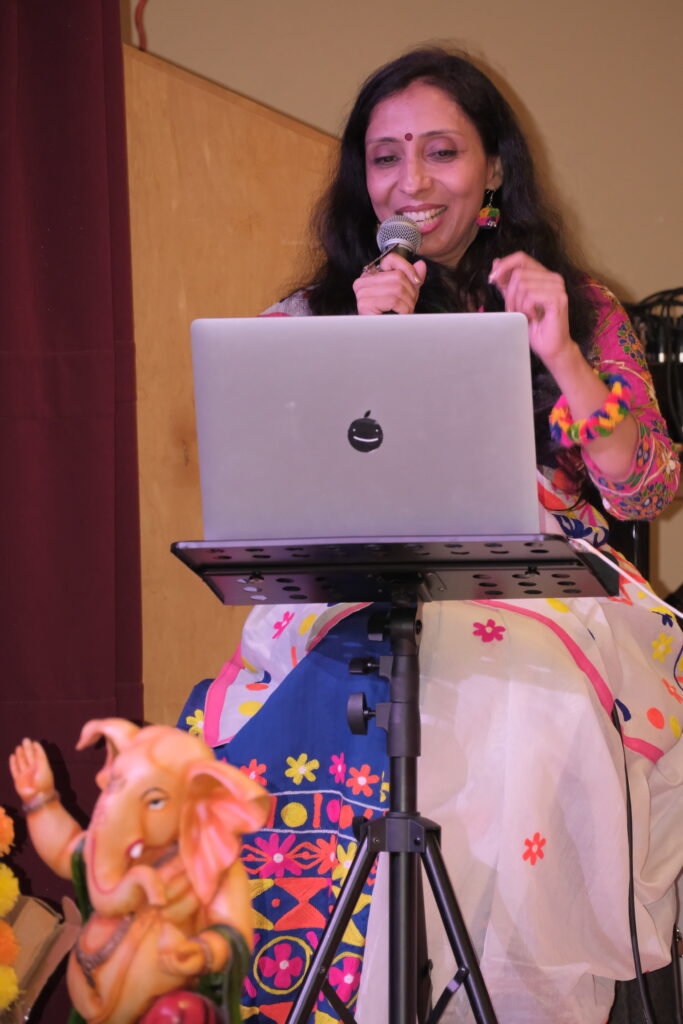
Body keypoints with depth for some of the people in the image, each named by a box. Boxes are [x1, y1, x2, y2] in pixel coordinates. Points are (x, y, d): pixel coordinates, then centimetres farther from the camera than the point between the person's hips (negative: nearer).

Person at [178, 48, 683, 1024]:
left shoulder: (581, 310, 13)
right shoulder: (309, 320, 14)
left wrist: (561, 355, -7)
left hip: (544, 610, 0)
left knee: (523, 734, -36)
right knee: (294, 741, -33)